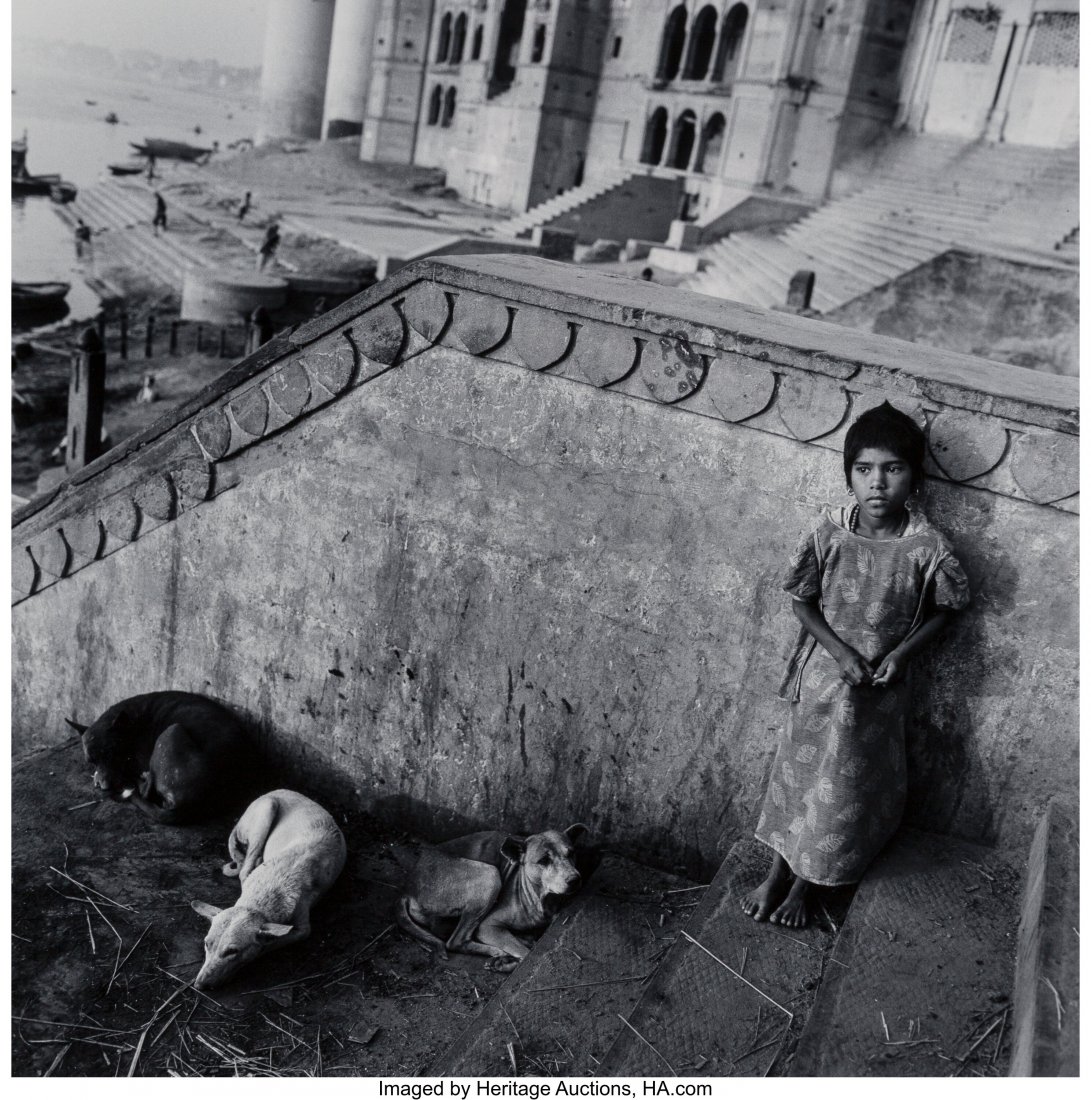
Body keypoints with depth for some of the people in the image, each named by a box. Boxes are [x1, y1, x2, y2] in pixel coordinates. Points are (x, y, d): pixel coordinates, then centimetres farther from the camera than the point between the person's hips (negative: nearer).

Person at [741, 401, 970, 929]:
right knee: (798, 770, 14)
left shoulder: (927, 548, -17)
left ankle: (804, 883, 33)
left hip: (880, 687, 0)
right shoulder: (828, 534, -15)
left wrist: (900, 653, -14)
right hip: (823, 673, 1)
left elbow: (943, 610, -1)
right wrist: (841, 652, -16)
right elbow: (802, 601, -4)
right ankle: (777, 872, 33)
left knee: (845, 786, 11)